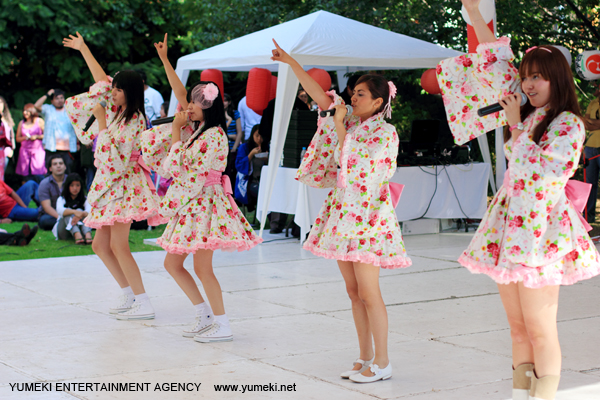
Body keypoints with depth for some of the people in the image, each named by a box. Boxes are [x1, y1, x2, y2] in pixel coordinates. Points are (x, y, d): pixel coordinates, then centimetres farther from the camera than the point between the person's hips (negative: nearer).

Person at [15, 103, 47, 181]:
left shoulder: (39, 121, 4)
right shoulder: (22, 123, 13)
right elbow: (18, 138, 16)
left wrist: (37, 137, -10)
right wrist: (24, 138, -4)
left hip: (37, 151, -4)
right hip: (25, 151, 4)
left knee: (38, 175, -15)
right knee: (27, 176, -1)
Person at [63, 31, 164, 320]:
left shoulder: (134, 120, -14)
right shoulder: (115, 109, 10)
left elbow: (112, 152, -21)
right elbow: (101, 80, 24)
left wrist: (102, 120, -17)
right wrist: (83, 49, 32)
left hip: (124, 183, -9)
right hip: (108, 185, 9)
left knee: (118, 245, -17)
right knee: (100, 245, 8)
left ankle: (144, 304, -16)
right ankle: (129, 295, 14)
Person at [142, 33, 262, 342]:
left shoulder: (214, 135, -15)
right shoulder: (194, 129, 10)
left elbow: (178, 166, -17)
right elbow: (180, 93, 15)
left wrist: (176, 130, -9)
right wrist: (164, 59, 12)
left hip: (204, 202, -10)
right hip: (187, 203, 10)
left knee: (201, 266, -10)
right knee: (172, 263, 10)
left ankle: (222, 325, -1)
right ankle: (205, 316, 18)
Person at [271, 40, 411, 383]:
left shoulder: (385, 133, -9)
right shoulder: (350, 122, 11)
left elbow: (352, 166, -17)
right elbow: (319, 94, 8)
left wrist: (340, 126, -12)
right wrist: (290, 61, 4)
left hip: (367, 217, -7)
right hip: (342, 215, 7)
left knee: (369, 293, -7)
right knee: (354, 293, 10)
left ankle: (383, 363, 0)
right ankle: (366, 359, 17)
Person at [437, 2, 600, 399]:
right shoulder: (524, 114, 13)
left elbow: (544, 172, -15)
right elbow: (495, 67, 18)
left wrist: (516, 127, -8)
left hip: (540, 229, -7)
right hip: (508, 227, 7)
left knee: (540, 329, -5)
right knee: (518, 327, 8)